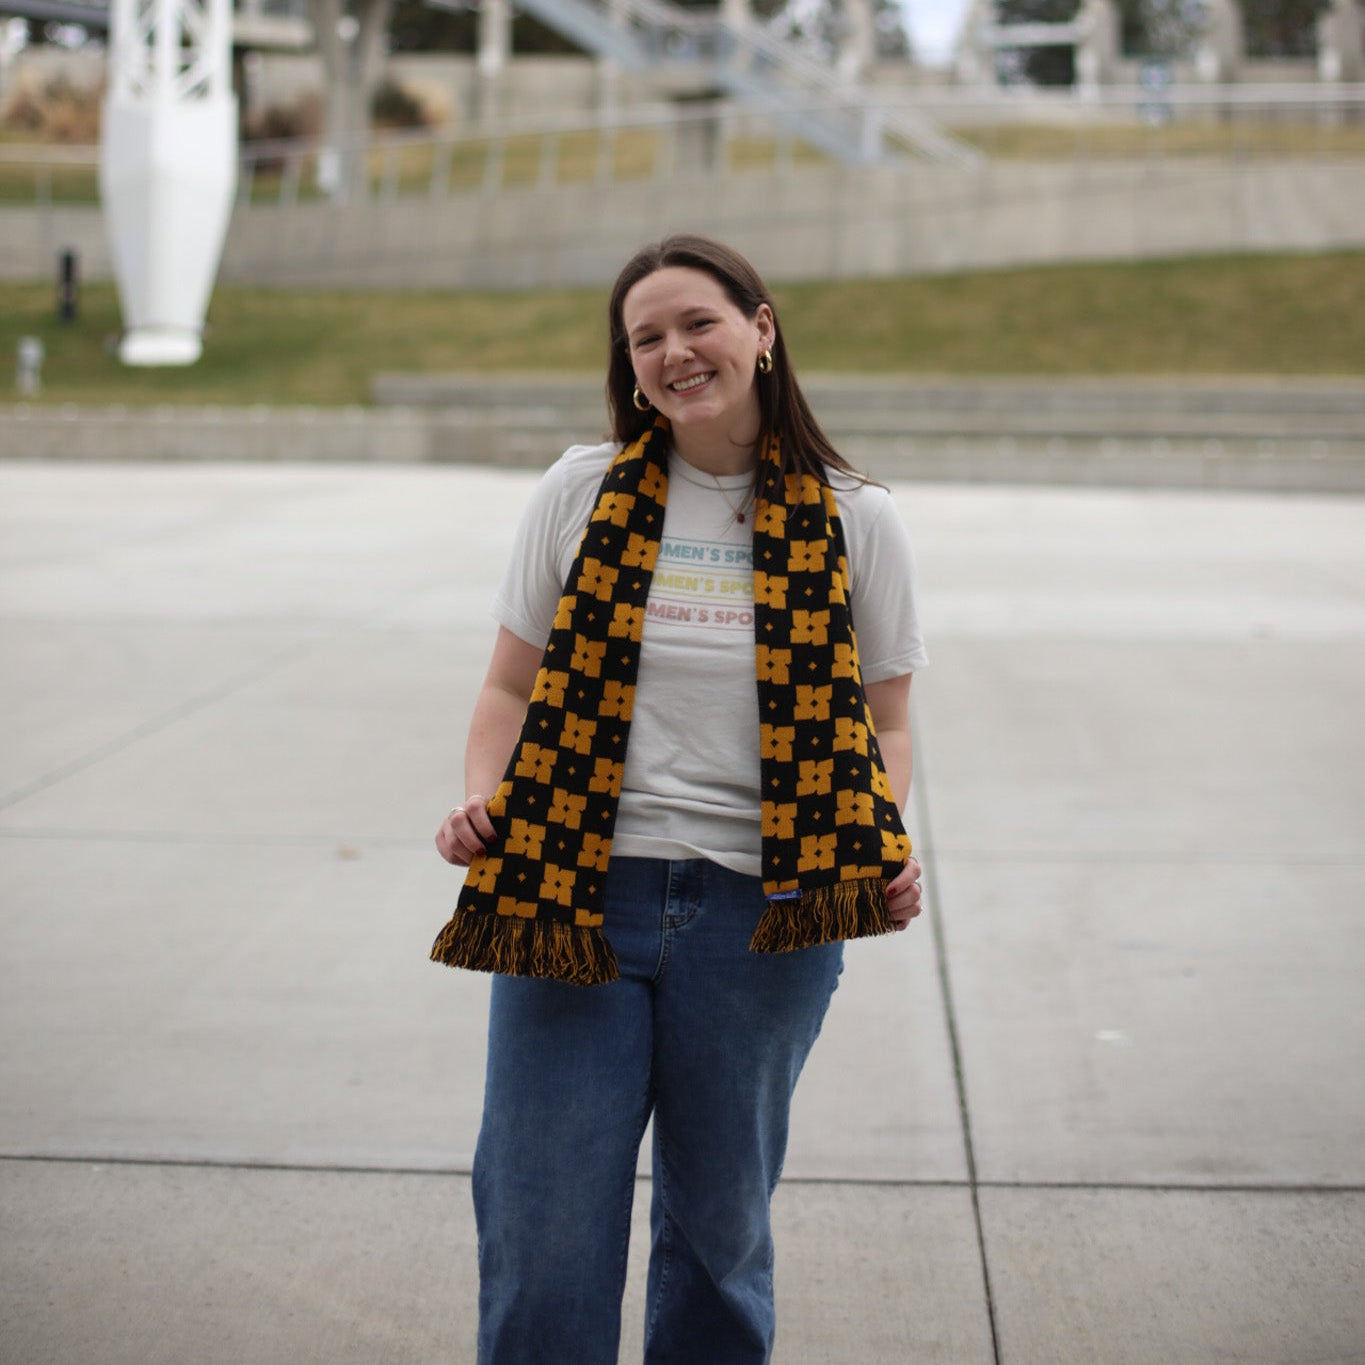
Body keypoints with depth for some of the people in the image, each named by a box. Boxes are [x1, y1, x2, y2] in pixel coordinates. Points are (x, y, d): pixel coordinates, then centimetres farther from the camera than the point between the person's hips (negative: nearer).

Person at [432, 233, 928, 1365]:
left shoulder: (855, 524, 4)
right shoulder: (582, 495, 4)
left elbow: (884, 720, 9)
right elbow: (513, 686, 10)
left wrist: (887, 853, -9)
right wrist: (482, 804, -9)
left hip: (760, 918, 0)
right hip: (572, 896, 0)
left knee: (720, 1233, 12)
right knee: (541, 1240, -2)